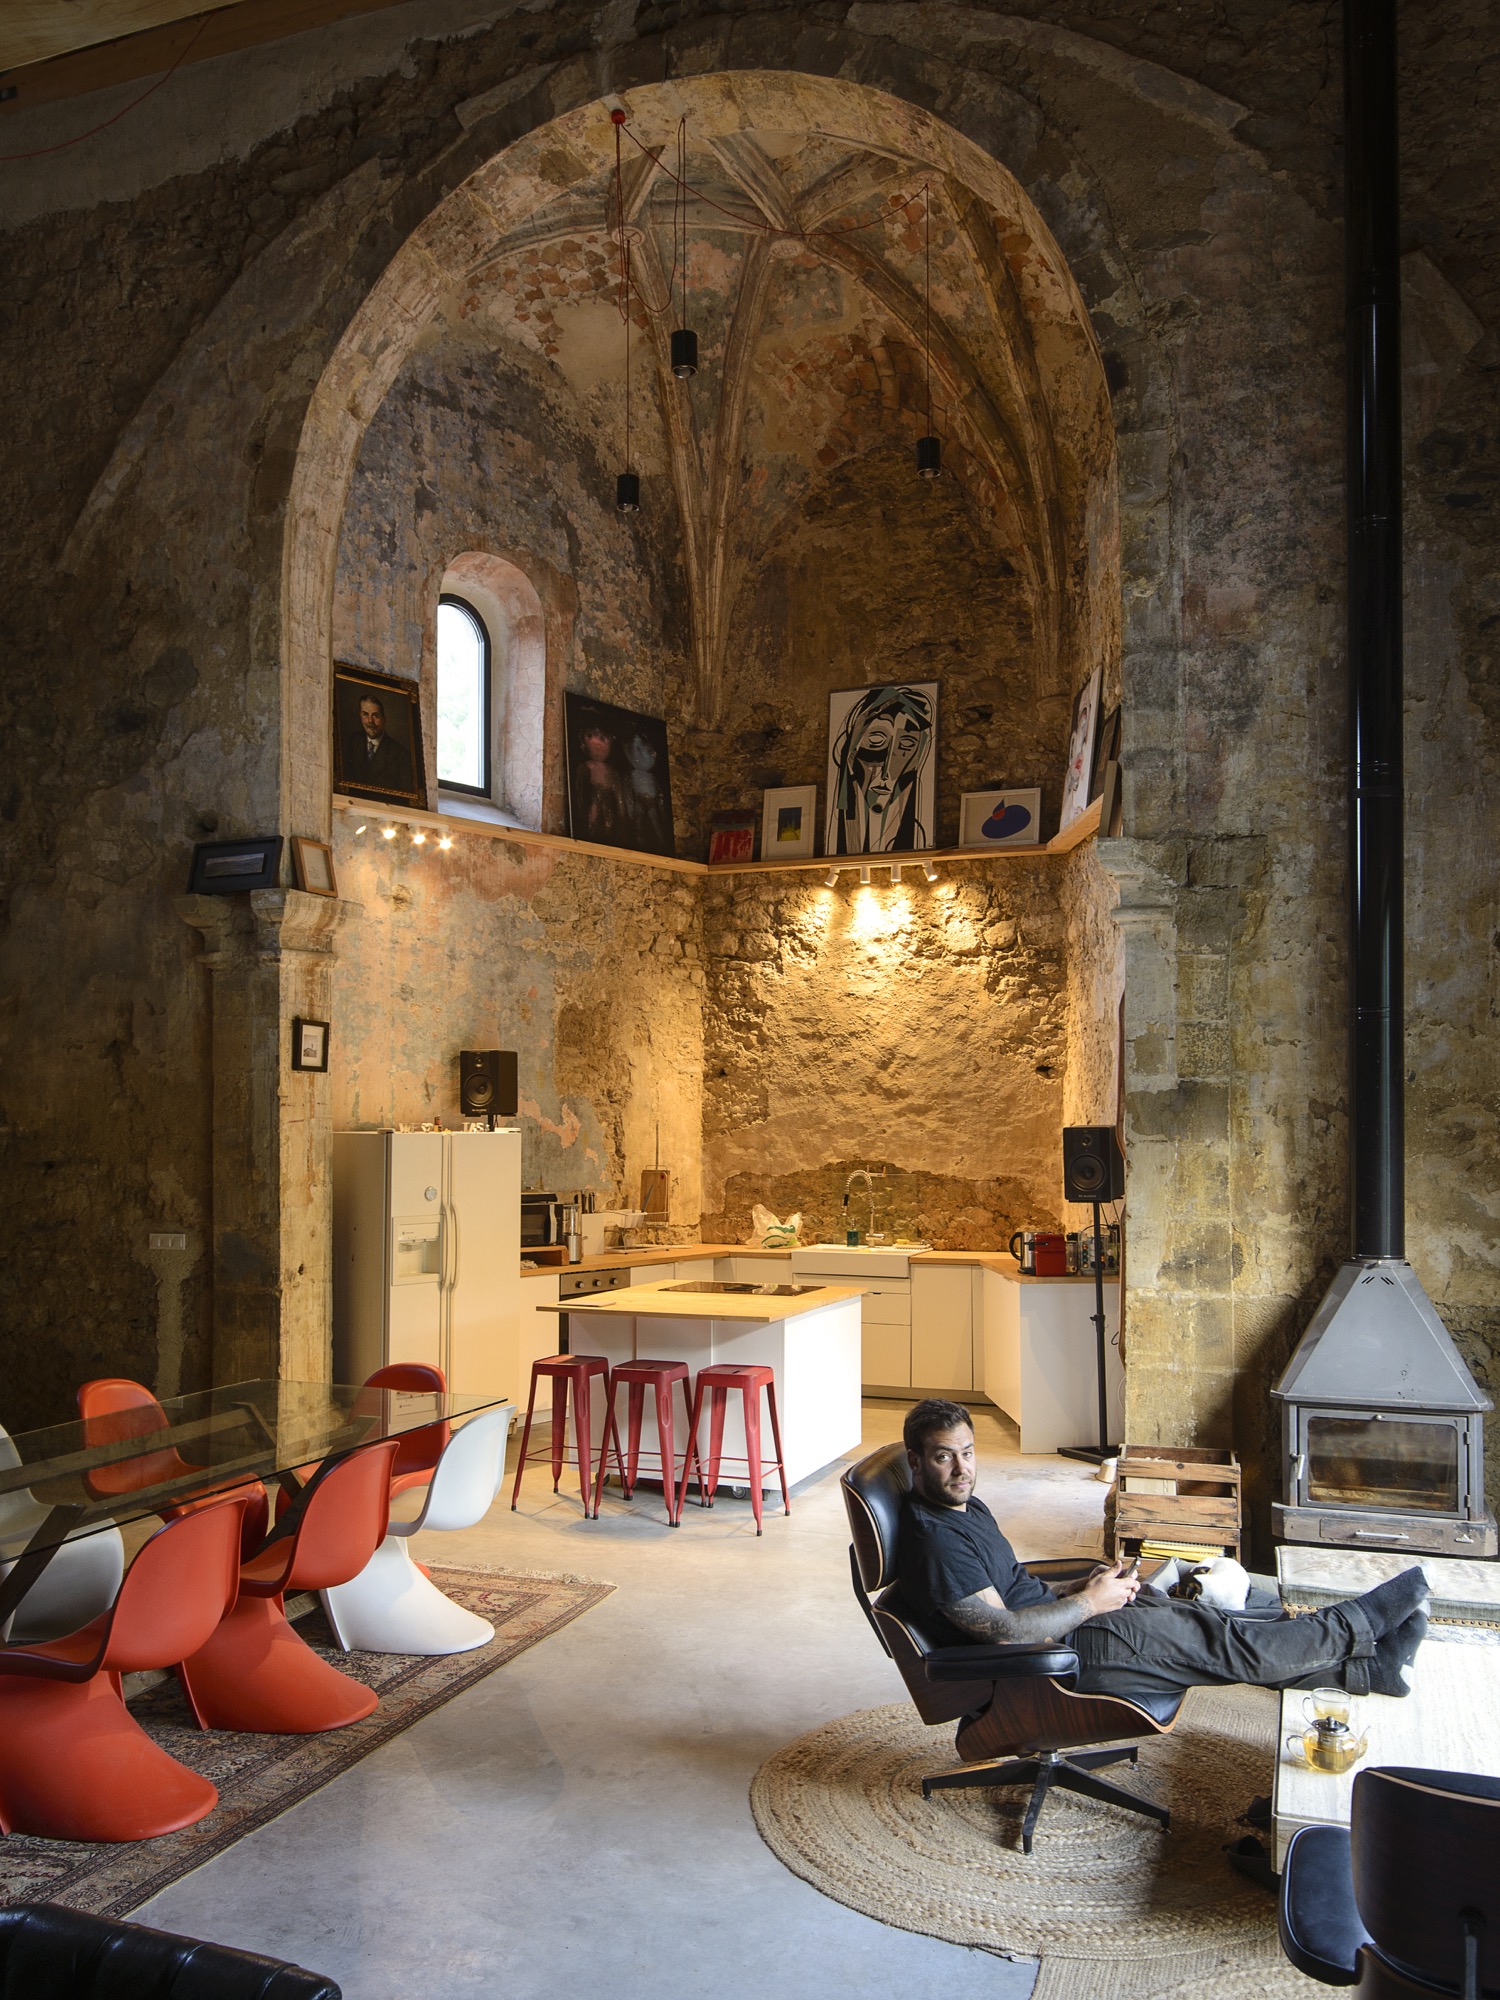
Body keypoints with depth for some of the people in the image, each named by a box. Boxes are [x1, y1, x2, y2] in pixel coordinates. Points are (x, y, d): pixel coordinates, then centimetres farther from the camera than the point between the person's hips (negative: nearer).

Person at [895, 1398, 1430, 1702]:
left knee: (1211, 1625, 5)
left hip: (1063, 1622, 10)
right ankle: (1358, 1625, 11)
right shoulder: (934, 1539, -25)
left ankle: (1371, 1668, 14)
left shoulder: (965, 1506, 9)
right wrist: (1089, 1602, -16)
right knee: (1225, 1643, -5)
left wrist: (1084, 1585, 3)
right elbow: (1005, 1629, -27)